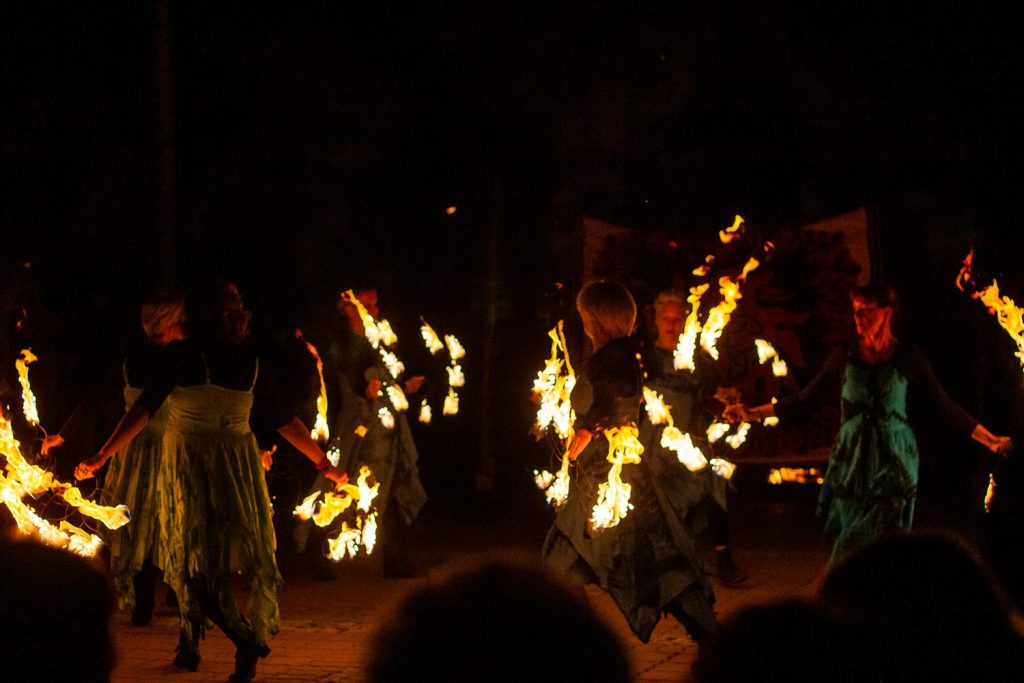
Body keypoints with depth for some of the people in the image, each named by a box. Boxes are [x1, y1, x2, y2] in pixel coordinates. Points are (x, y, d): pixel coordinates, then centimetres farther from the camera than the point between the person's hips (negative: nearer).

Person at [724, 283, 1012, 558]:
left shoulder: (908, 358, 0)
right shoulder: (845, 359, 5)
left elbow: (944, 407, 4)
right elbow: (805, 399, 10)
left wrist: (991, 440, 0)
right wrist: (753, 413, 5)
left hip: (894, 463, -2)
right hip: (851, 462, 2)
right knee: (850, 543, 0)